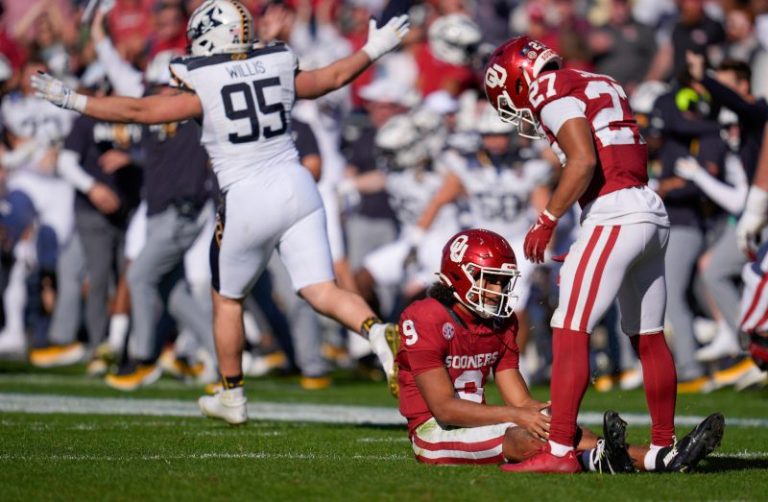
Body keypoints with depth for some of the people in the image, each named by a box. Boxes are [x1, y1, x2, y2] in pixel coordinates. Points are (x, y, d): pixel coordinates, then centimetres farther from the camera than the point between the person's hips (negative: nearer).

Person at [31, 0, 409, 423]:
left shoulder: (203, 89, -6)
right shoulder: (280, 69, 6)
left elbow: (140, 111, -4)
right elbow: (333, 77, 22)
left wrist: (73, 101, 4)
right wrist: (373, 50, 39)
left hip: (248, 202, -4)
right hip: (296, 186, 4)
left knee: (227, 299, 17)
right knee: (322, 292, 2)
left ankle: (231, 398, 27)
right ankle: (378, 333, -27)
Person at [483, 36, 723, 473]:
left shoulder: (554, 93, -4)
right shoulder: (601, 85, 23)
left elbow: (584, 161, -17)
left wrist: (547, 222, -9)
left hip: (613, 215, -9)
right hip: (654, 213, 9)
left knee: (570, 333, -8)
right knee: (649, 338, 17)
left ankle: (560, 451, -13)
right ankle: (664, 447, 24)